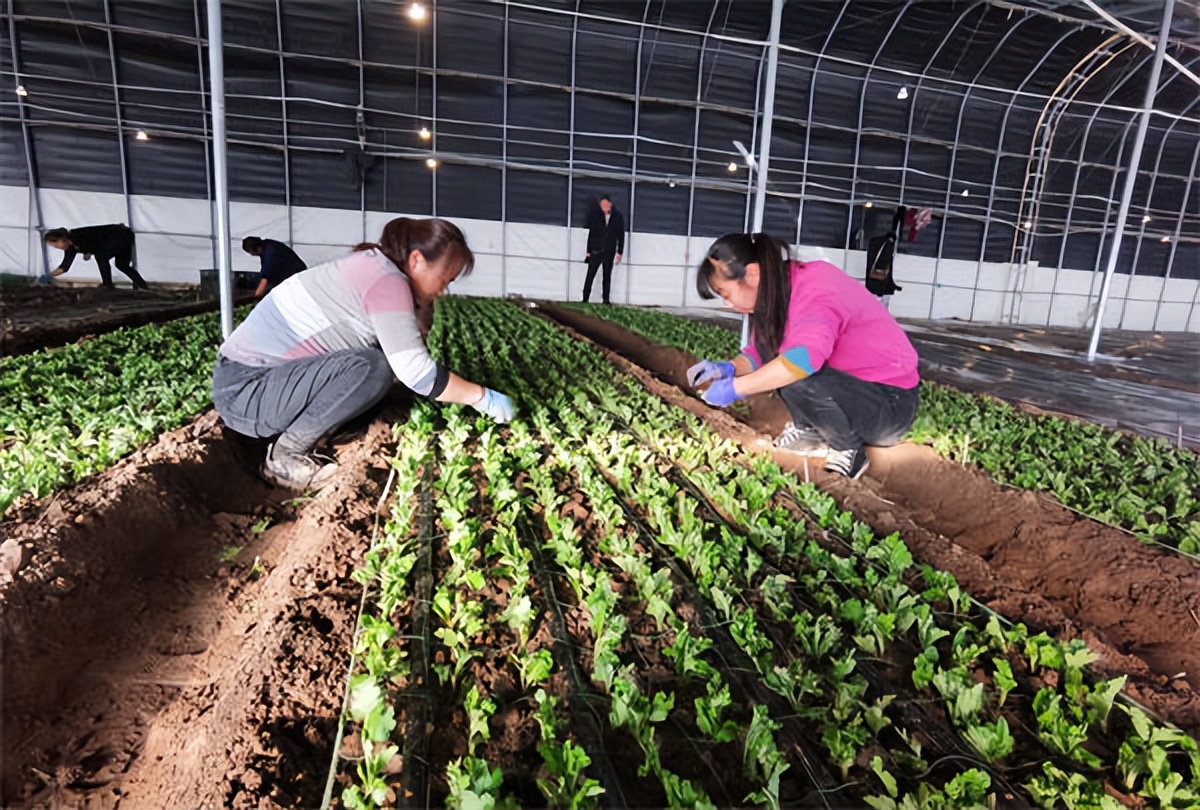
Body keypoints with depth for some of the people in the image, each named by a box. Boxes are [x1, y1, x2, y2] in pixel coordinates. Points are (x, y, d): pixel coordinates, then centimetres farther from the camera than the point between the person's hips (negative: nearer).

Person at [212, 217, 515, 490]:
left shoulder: (373, 267, 9)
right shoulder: (387, 280, -20)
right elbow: (417, 373, -24)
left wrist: (421, 304, 4)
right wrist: (482, 397, -14)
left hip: (256, 378, 10)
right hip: (244, 387, -10)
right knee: (371, 368, -28)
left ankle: (280, 434, 8)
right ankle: (285, 457, -9)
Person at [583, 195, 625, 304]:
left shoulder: (618, 216, 0)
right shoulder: (595, 215, -2)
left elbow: (621, 235, 4)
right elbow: (591, 233, 2)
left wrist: (619, 252, 1)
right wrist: (589, 251, 1)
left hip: (609, 251, 1)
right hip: (596, 250, -1)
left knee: (607, 276, 8)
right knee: (590, 275, -4)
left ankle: (606, 300, 13)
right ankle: (585, 299, -1)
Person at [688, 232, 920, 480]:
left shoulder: (816, 284, -26)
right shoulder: (777, 292, 1)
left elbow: (804, 357, -41)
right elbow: (760, 354, 7)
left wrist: (736, 387, -33)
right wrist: (728, 368, -14)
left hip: (891, 403, -8)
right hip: (853, 387, 8)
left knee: (797, 379, -32)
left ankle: (849, 453, -8)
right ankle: (810, 430, 8)